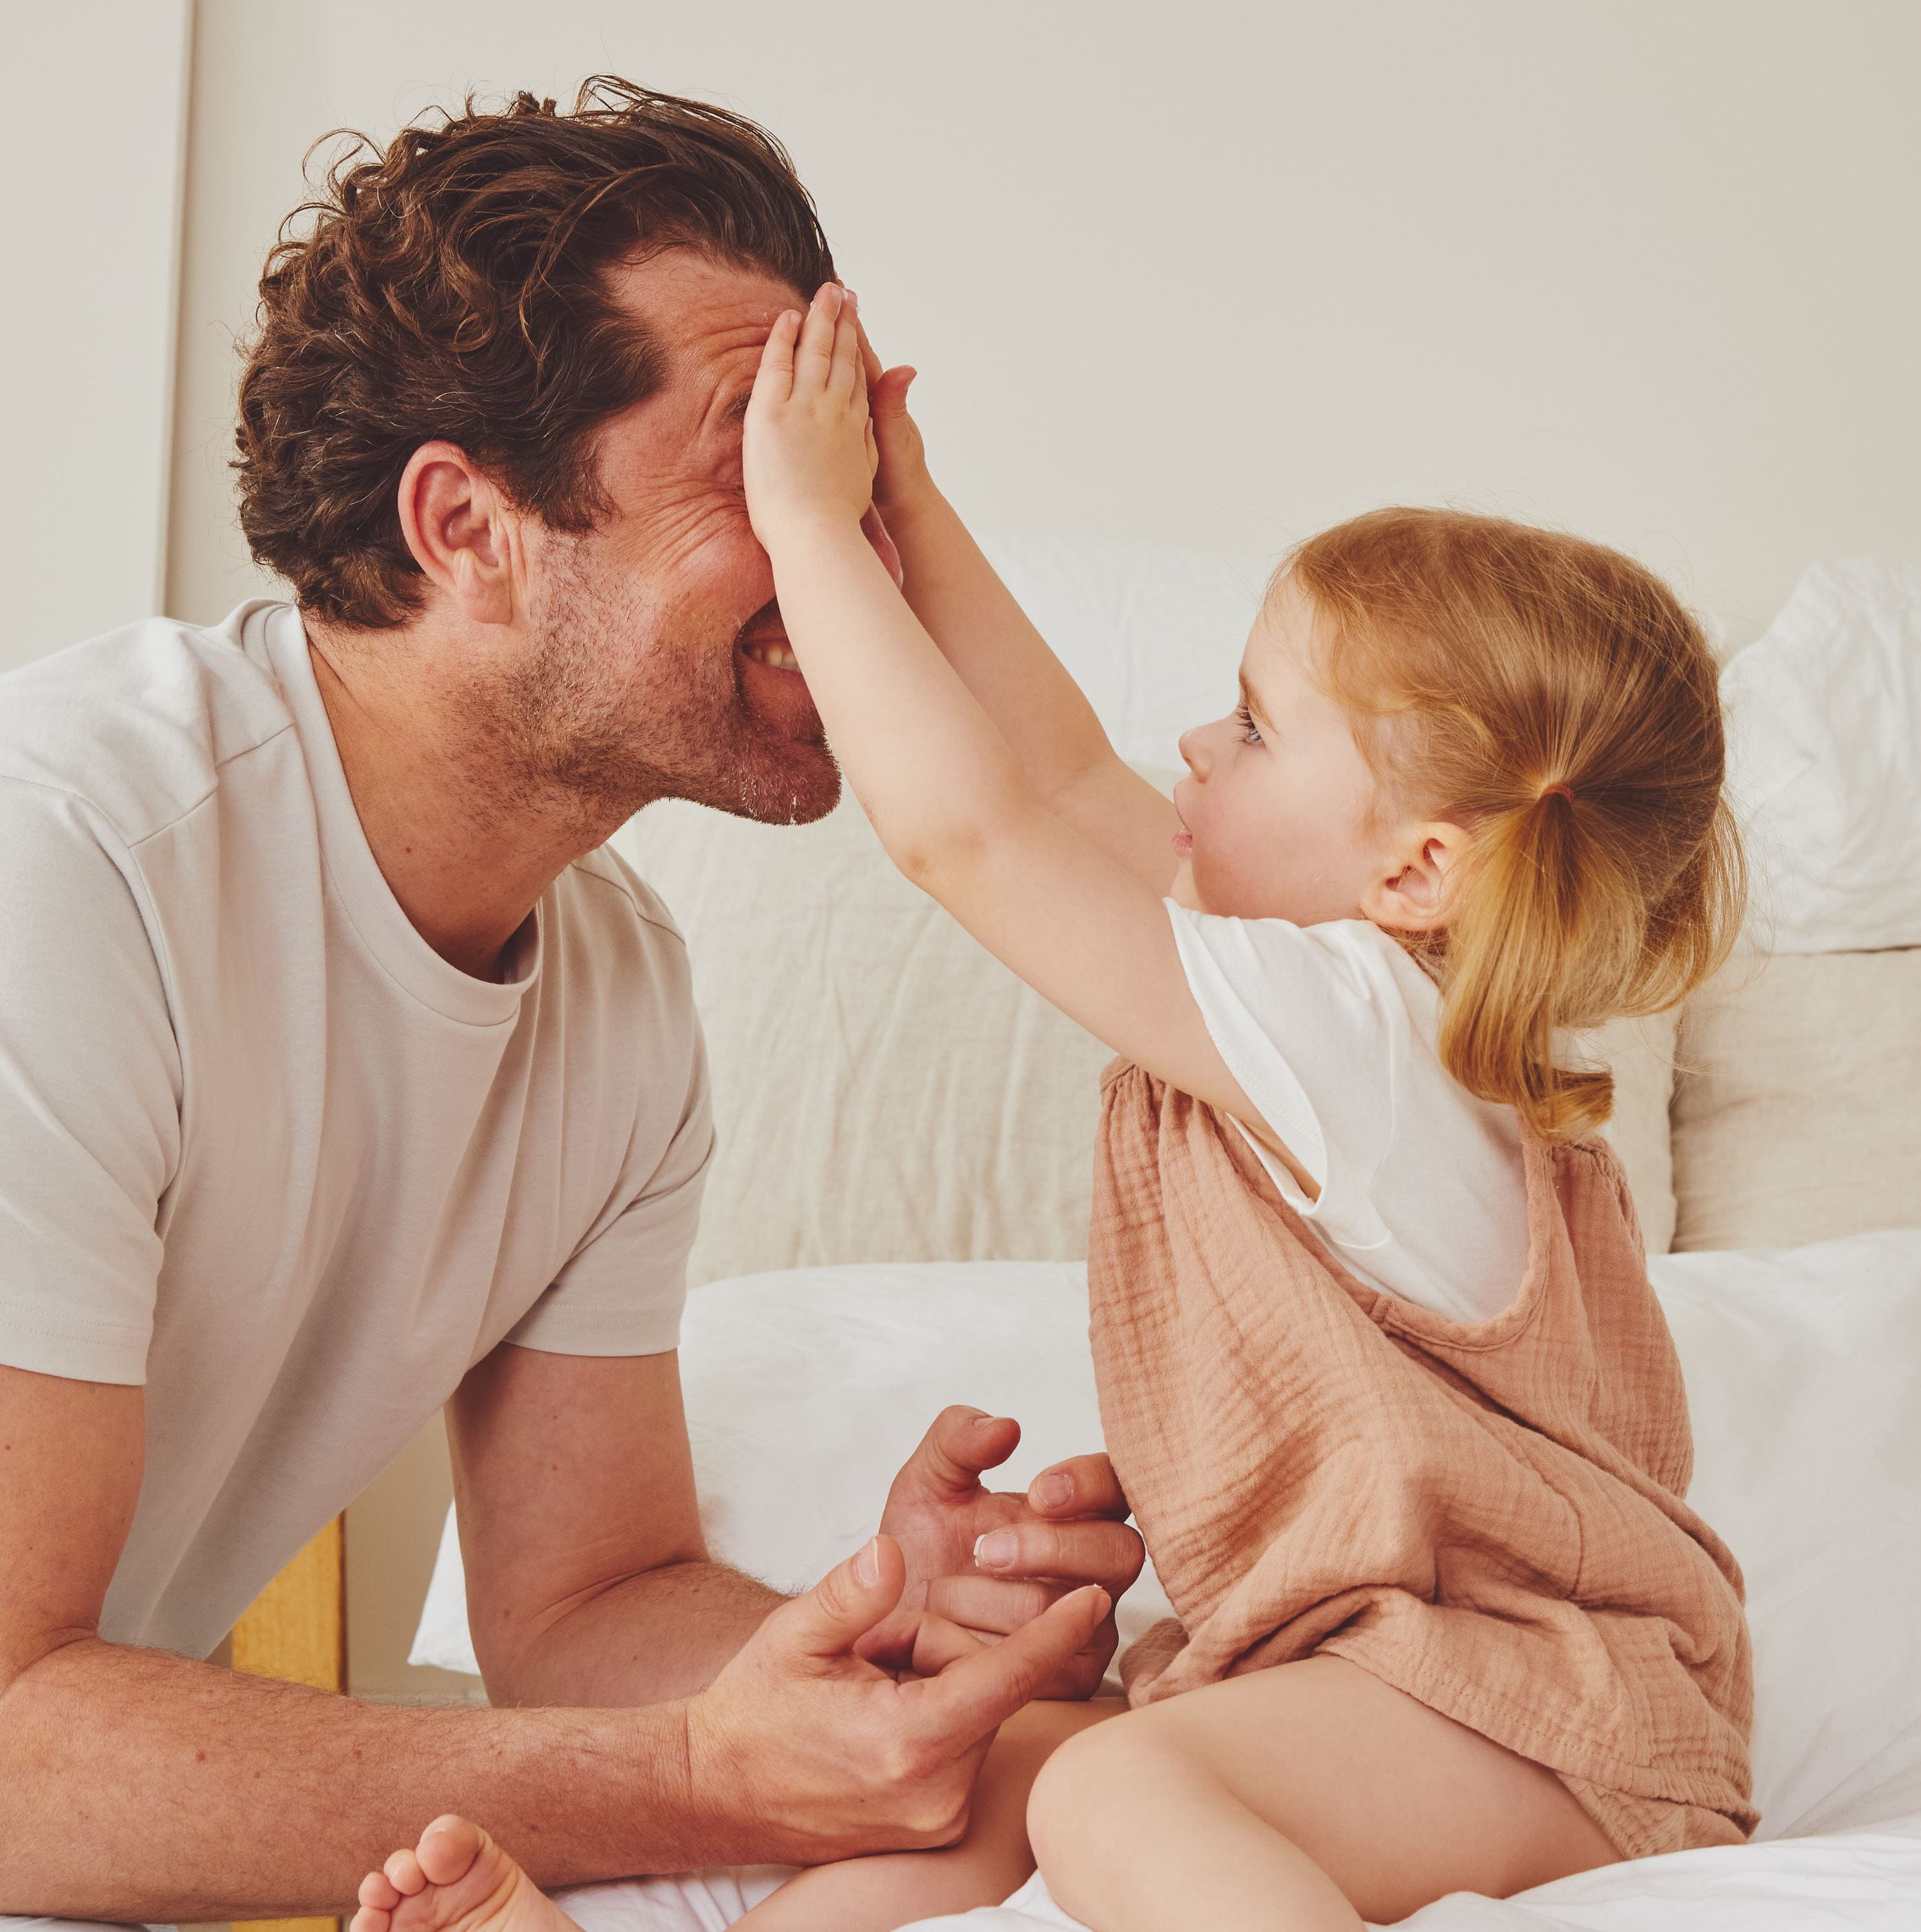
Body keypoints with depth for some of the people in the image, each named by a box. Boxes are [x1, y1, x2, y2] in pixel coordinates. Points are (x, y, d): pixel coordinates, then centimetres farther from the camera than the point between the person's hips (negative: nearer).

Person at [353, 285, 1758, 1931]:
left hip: (1537, 1703, -10)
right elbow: (1070, 781, 12)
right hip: (1342, 1651, 10)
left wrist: (811, 518, -17)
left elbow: (969, 830, -26)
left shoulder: (1334, 1029, -23)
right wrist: (909, 507, 11)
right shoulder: (1364, 993, 7)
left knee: (1119, 1795, -34)